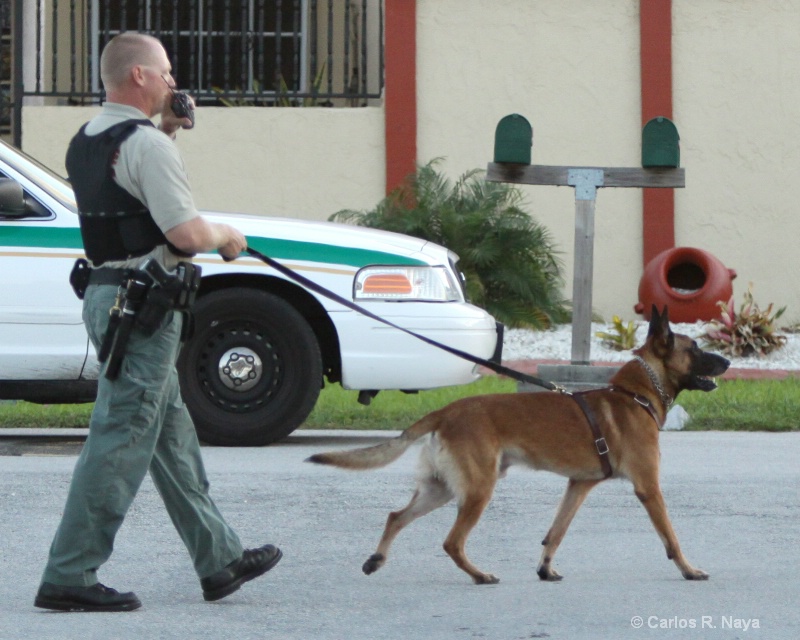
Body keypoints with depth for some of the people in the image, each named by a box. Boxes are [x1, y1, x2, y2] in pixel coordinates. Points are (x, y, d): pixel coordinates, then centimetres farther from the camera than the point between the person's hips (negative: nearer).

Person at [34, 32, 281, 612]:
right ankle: (69, 576, -9)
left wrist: (166, 131, 18)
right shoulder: (146, 143, -16)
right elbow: (186, 231, -22)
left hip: (105, 295, 10)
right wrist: (226, 236, -1)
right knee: (120, 440, -8)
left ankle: (219, 559, 24)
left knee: (171, 433, 16)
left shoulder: (86, 143, 13)